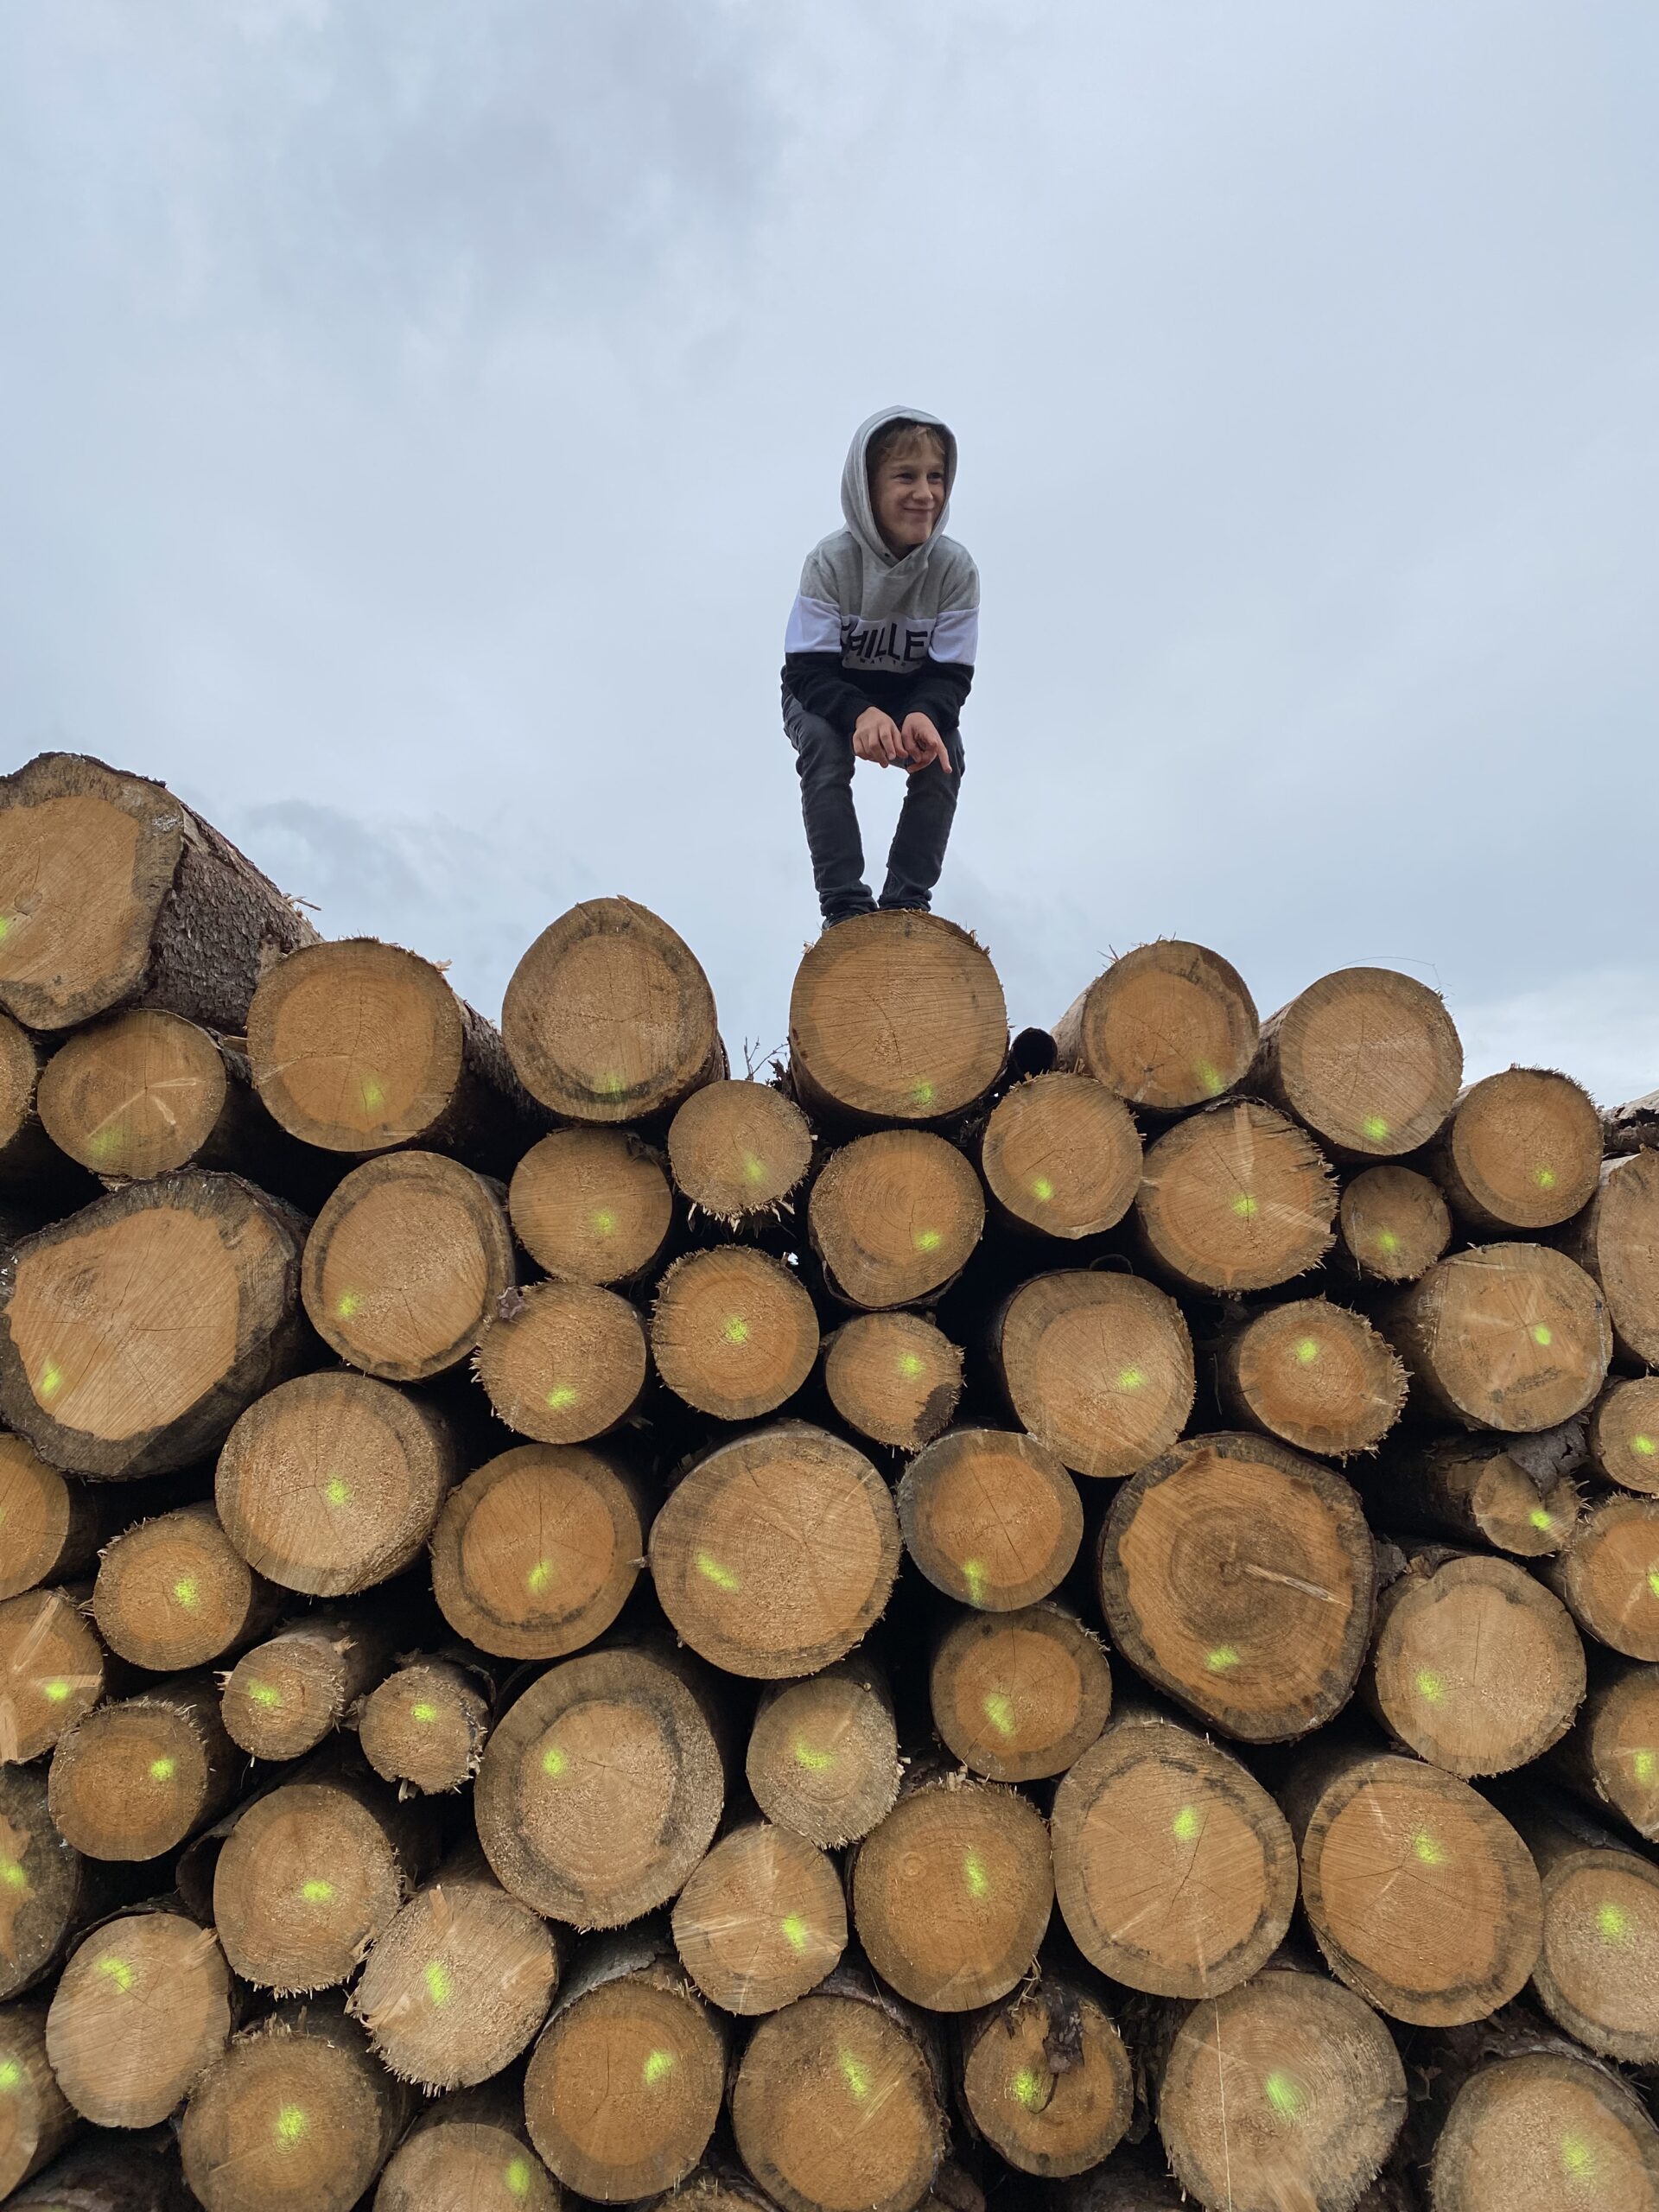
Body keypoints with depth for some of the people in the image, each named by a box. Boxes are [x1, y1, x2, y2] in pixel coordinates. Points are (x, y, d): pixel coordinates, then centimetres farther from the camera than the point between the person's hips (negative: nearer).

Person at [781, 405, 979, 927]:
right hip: (828, 697, -2)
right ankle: (844, 903, -25)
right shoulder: (831, 560, -22)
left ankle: (907, 900, -12)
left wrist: (925, 715, -41)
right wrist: (861, 714, -46)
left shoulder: (955, 567, -17)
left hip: (914, 701, 2)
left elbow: (950, 675, -17)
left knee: (944, 754, -27)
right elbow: (807, 671, -26)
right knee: (823, 743, -33)